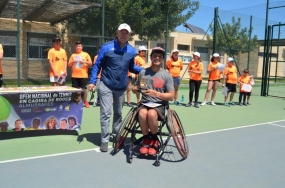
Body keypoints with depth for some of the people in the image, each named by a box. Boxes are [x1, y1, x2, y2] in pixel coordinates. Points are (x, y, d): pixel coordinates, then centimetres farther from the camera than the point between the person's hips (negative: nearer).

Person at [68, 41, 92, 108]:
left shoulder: (86, 54, 5)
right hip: (75, 75, 2)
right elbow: (69, 65, 12)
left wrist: (84, 62, -14)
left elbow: (90, 63, 2)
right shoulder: (73, 55, 11)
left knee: (84, 88, 1)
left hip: (83, 75, -2)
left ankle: (85, 101, 14)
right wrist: (73, 61, -8)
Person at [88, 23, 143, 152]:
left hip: (121, 88, 4)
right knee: (106, 113, -4)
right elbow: (97, 65, -4)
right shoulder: (107, 47, -9)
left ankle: (116, 135, 35)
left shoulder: (132, 51, 1)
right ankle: (105, 140, 6)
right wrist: (92, 81, -11)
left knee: (118, 113, 17)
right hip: (106, 86, -4)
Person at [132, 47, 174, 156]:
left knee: (151, 114, -35)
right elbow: (134, 89, 18)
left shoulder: (167, 75, 1)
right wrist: (137, 88, -7)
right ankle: (146, 139, -7)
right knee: (142, 113, -33)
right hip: (144, 103, 2)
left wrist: (156, 93, -18)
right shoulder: (143, 73, 9)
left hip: (160, 105, -2)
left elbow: (171, 96, -3)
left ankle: (154, 140, -7)